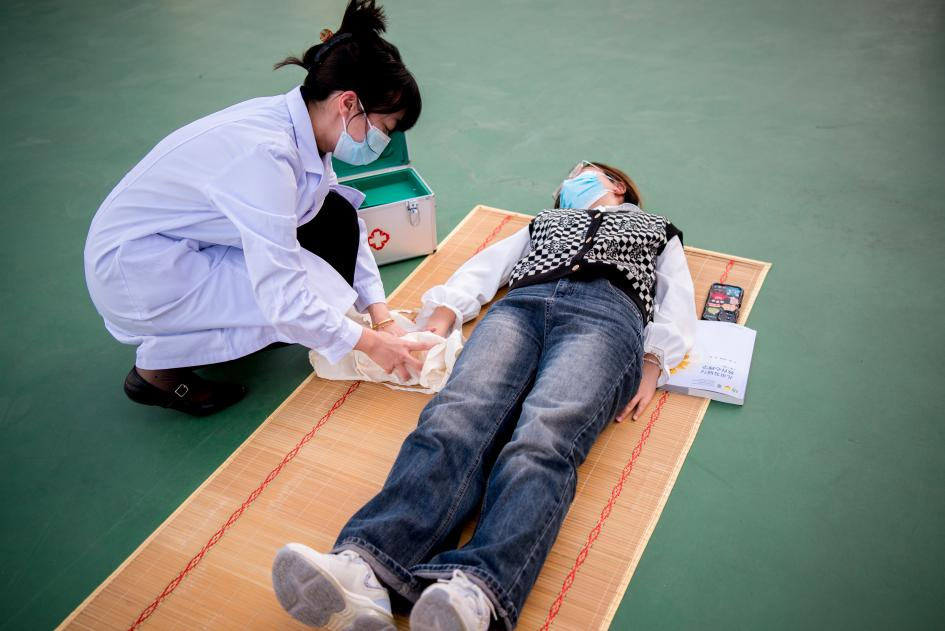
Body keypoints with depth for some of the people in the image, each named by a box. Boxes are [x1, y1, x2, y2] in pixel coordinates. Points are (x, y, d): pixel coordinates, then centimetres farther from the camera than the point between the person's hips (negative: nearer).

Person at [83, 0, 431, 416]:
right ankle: (159, 366, -1)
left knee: (336, 217, -2)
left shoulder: (298, 122, -8)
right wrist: (368, 343, -21)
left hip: (180, 245, 8)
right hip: (132, 272, -8)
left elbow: (350, 224, 1)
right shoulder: (265, 153, -33)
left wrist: (382, 318, -7)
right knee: (310, 290, -17)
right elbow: (283, 300, -33)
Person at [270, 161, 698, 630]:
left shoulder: (657, 229, 36)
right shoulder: (546, 221, 42)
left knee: (544, 437, -36)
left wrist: (653, 363, -3)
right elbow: (486, 265, 27)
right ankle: (365, 570, -54)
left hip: (606, 314, -2)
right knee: (457, 416, -32)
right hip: (521, 305, 2)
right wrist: (442, 315, 5)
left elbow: (677, 298, 19)